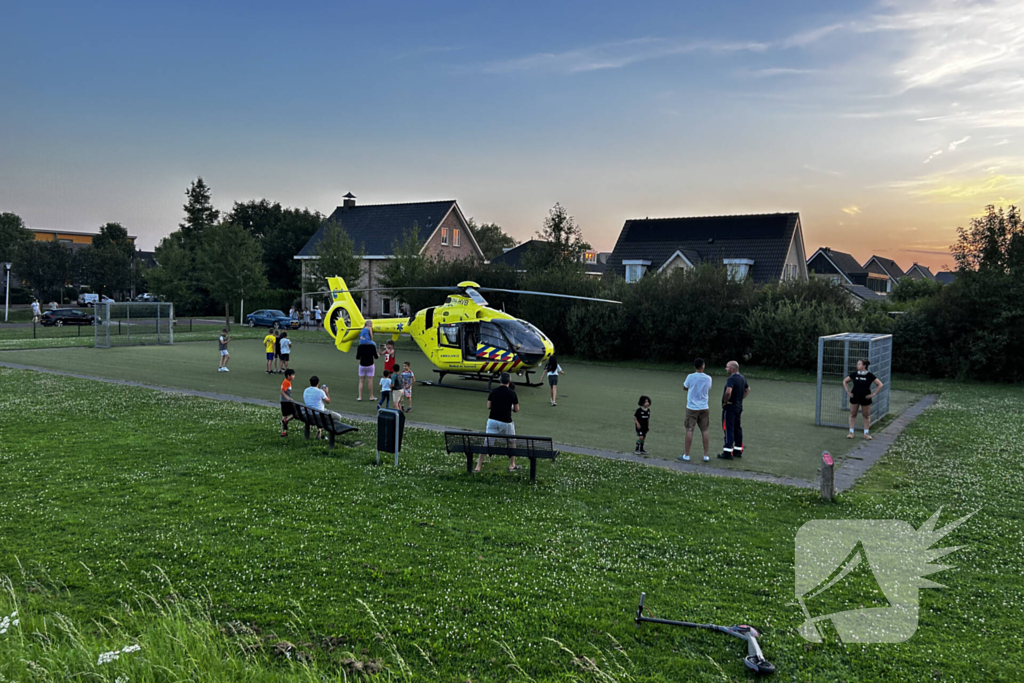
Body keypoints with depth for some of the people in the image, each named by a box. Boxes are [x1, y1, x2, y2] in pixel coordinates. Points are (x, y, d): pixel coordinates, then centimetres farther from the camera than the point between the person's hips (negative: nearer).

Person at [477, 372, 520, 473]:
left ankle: (478, 466, 3)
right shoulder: (512, 393, -5)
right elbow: (516, 410, 0)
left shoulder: (493, 392, 1)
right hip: (506, 422, -2)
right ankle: (512, 465, 23)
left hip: (492, 420, 2)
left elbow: (488, 406, 5)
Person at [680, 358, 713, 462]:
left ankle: (686, 455, 5)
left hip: (692, 408, -2)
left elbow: (684, 388, 5)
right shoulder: (708, 378, -2)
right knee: (704, 431, 8)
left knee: (689, 430, 1)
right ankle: (706, 455, 11)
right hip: (704, 408, 2)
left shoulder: (690, 377, -10)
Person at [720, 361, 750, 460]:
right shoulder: (742, 378, 10)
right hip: (739, 407, 9)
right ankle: (738, 451, 21)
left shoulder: (731, 379, -20)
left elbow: (728, 392, -35)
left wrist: (725, 401, -18)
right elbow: (747, 390, 25)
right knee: (737, 428, 15)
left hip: (729, 408, -9)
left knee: (729, 429, -5)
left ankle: (728, 452, -4)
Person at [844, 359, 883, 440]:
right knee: (853, 415, 5)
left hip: (865, 398, -2)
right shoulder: (854, 374, -3)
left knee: (866, 416, 7)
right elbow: (845, 381, 10)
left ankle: (866, 433, 16)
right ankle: (851, 432, 12)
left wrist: (873, 394, -7)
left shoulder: (870, 375, -8)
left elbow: (880, 384, -2)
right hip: (854, 397, 2)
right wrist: (848, 391, 3)